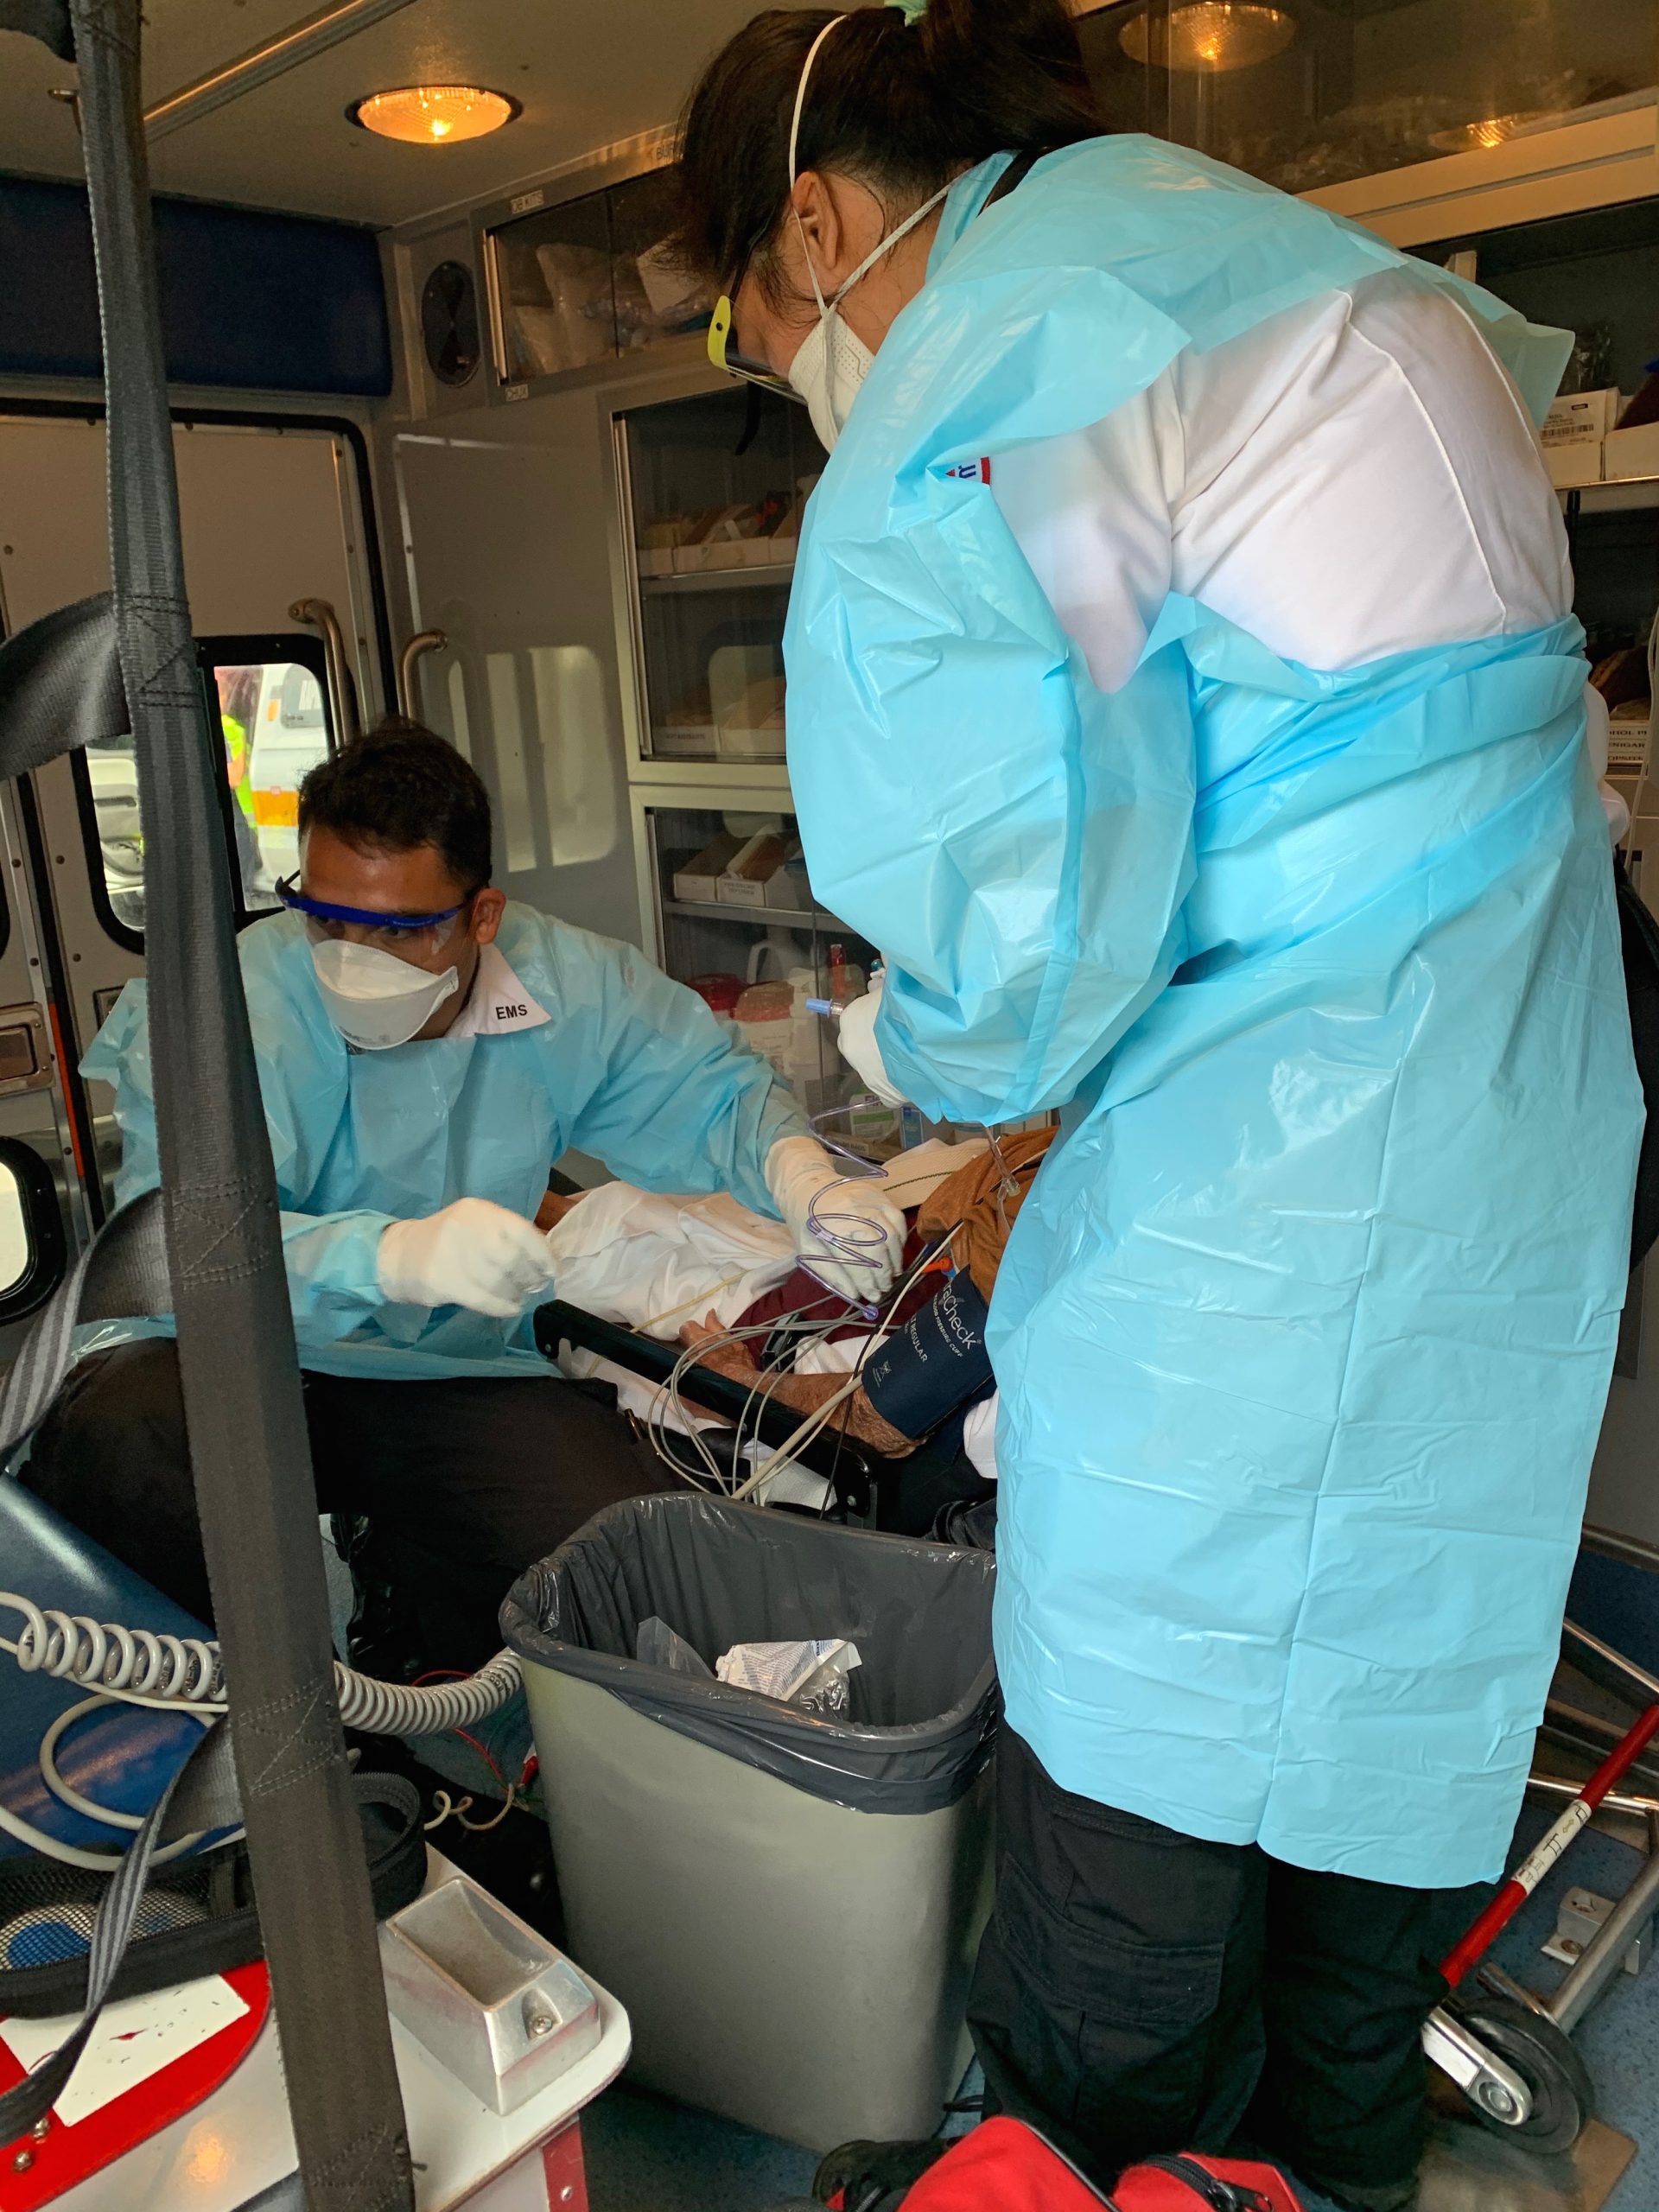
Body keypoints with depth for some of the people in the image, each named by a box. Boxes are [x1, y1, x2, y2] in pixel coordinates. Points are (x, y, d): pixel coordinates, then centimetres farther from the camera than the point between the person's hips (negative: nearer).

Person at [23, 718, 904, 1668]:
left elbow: (715, 1090, 8)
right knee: (114, 1438, -36)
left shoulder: (573, 989, -6)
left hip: (454, 1371, 2)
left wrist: (800, 1178, -15)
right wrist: (395, 1255, -47)